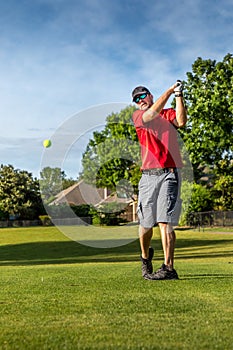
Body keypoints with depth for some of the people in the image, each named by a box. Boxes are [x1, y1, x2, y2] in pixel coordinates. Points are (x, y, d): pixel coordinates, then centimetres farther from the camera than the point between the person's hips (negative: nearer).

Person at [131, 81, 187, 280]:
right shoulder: (137, 116, 14)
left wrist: (179, 96, -8)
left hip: (169, 173, -2)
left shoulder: (168, 114, 14)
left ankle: (169, 268, -11)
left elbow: (181, 122, -7)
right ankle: (145, 256, 33)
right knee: (146, 222, 6)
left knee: (165, 221, -11)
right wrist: (170, 90, -5)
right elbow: (151, 114, -7)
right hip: (148, 174, 2)